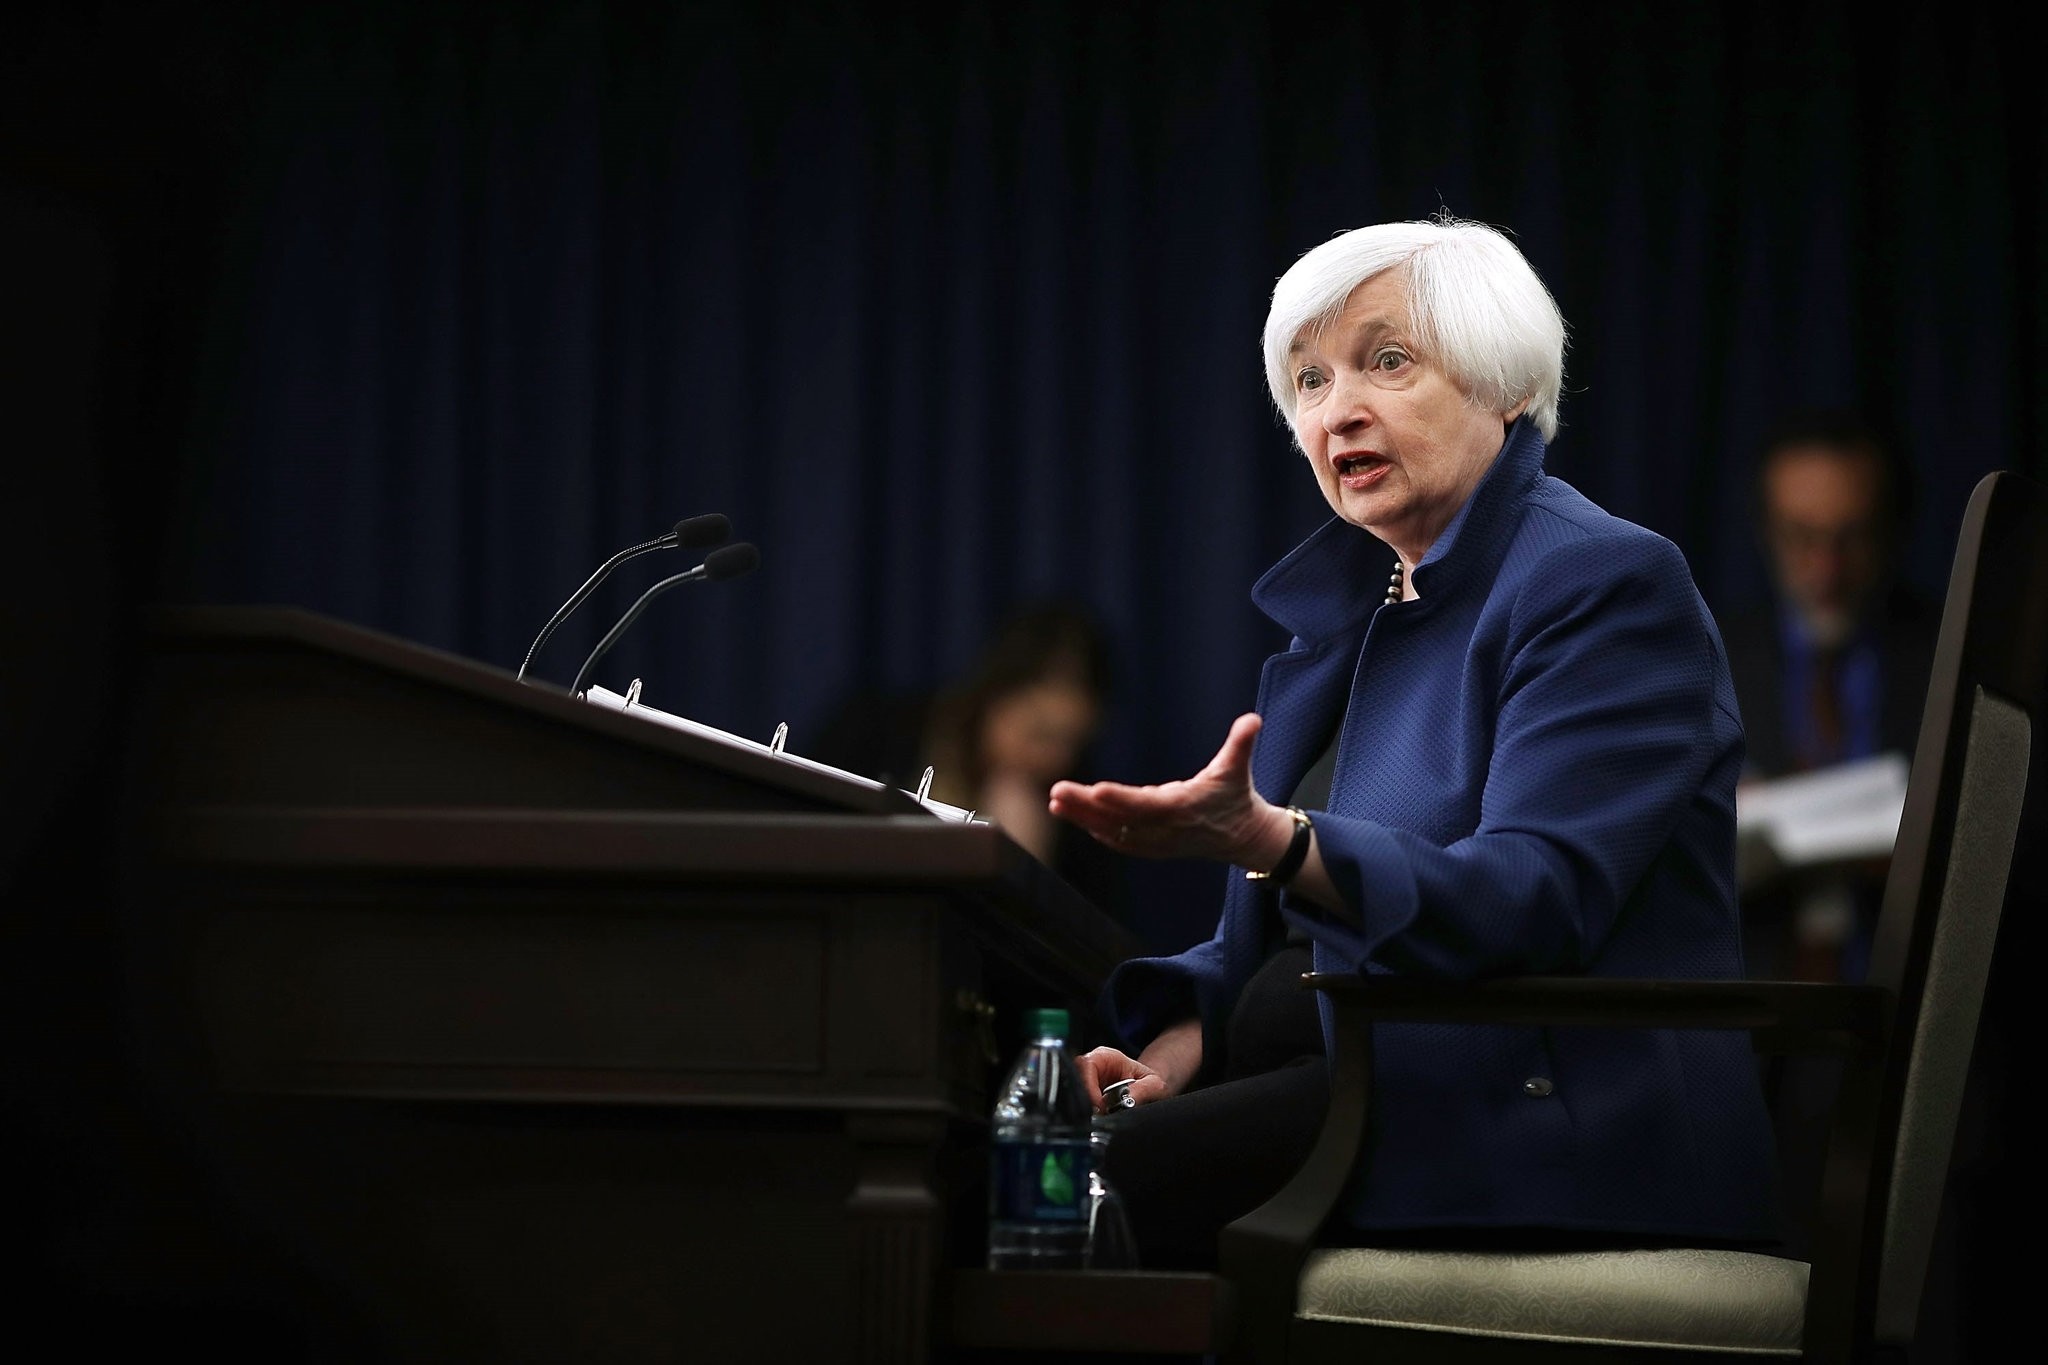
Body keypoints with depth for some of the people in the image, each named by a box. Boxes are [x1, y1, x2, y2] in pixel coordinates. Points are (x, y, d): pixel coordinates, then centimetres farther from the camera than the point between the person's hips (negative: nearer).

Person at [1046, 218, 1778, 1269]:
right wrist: (1171, 1049, 0)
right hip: (1370, 1087, 8)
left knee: (1109, 1184, -27)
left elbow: (1529, 901, -21)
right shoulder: (1349, 610, 19)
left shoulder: (1605, 585, -7)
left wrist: (1271, 840, -35)